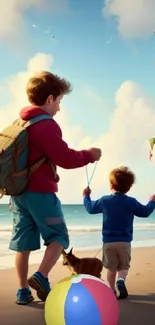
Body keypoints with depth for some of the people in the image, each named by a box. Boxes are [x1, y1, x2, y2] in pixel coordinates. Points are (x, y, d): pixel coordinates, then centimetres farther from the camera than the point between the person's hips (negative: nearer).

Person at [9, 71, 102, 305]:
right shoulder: (46, 125, -14)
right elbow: (65, 159, -16)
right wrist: (89, 155, -2)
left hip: (17, 190, 8)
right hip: (40, 192, -8)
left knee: (23, 241, 9)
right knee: (58, 236, 5)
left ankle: (23, 290, 14)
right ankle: (41, 276, -11)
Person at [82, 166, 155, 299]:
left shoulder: (104, 200, 0)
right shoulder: (131, 202, -4)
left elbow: (90, 208, 15)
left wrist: (86, 196, 33)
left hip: (108, 241, 1)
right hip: (125, 241, -1)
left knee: (111, 268, 13)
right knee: (124, 266, 9)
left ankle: (113, 290, 14)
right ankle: (121, 280, -19)